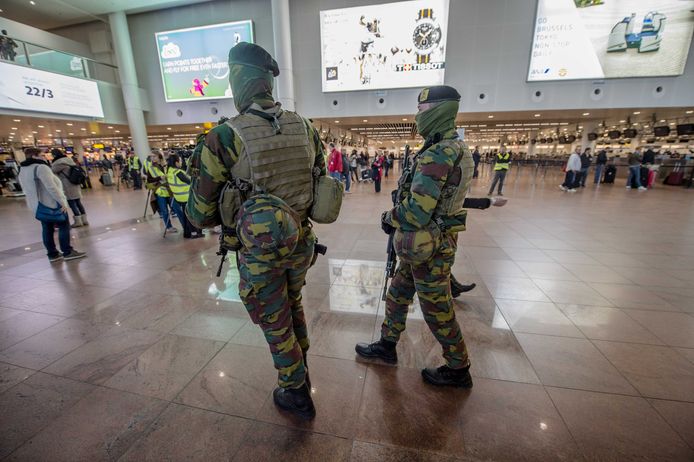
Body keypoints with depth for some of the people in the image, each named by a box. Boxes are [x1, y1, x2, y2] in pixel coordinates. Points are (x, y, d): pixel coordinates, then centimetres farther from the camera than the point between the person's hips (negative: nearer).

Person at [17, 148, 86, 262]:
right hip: (52, 203, -9)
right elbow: (51, 187, -23)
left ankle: (52, 254, 14)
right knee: (64, 226, -1)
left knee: (47, 229, 10)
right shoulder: (40, 167, -15)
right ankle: (67, 252, 0)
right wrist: (62, 201, -21)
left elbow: (28, 190, 18)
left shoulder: (22, 171, 14)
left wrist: (35, 202, 23)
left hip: (36, 205, 9)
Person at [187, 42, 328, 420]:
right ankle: (300, 372, 50)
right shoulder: (306, 128, -2)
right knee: (293, 306, 29)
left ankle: (296, 395, 37)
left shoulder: (225, 137, -16)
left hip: (259, 250, -5)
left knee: (276, 324, 16)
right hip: (301, 242, 6)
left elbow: (202, 212, -8)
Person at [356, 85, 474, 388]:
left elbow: (416, 213, -27)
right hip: (438, 239, 10)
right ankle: (387, 346, 38)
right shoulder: (456, 148, 9)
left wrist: (389, 218, -7)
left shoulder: (437, 155, -23)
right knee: (397, 294, 20)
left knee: (437, 311, 9)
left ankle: (458, 370, 32)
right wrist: (397, 217, 6)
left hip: (428, 248, -9)